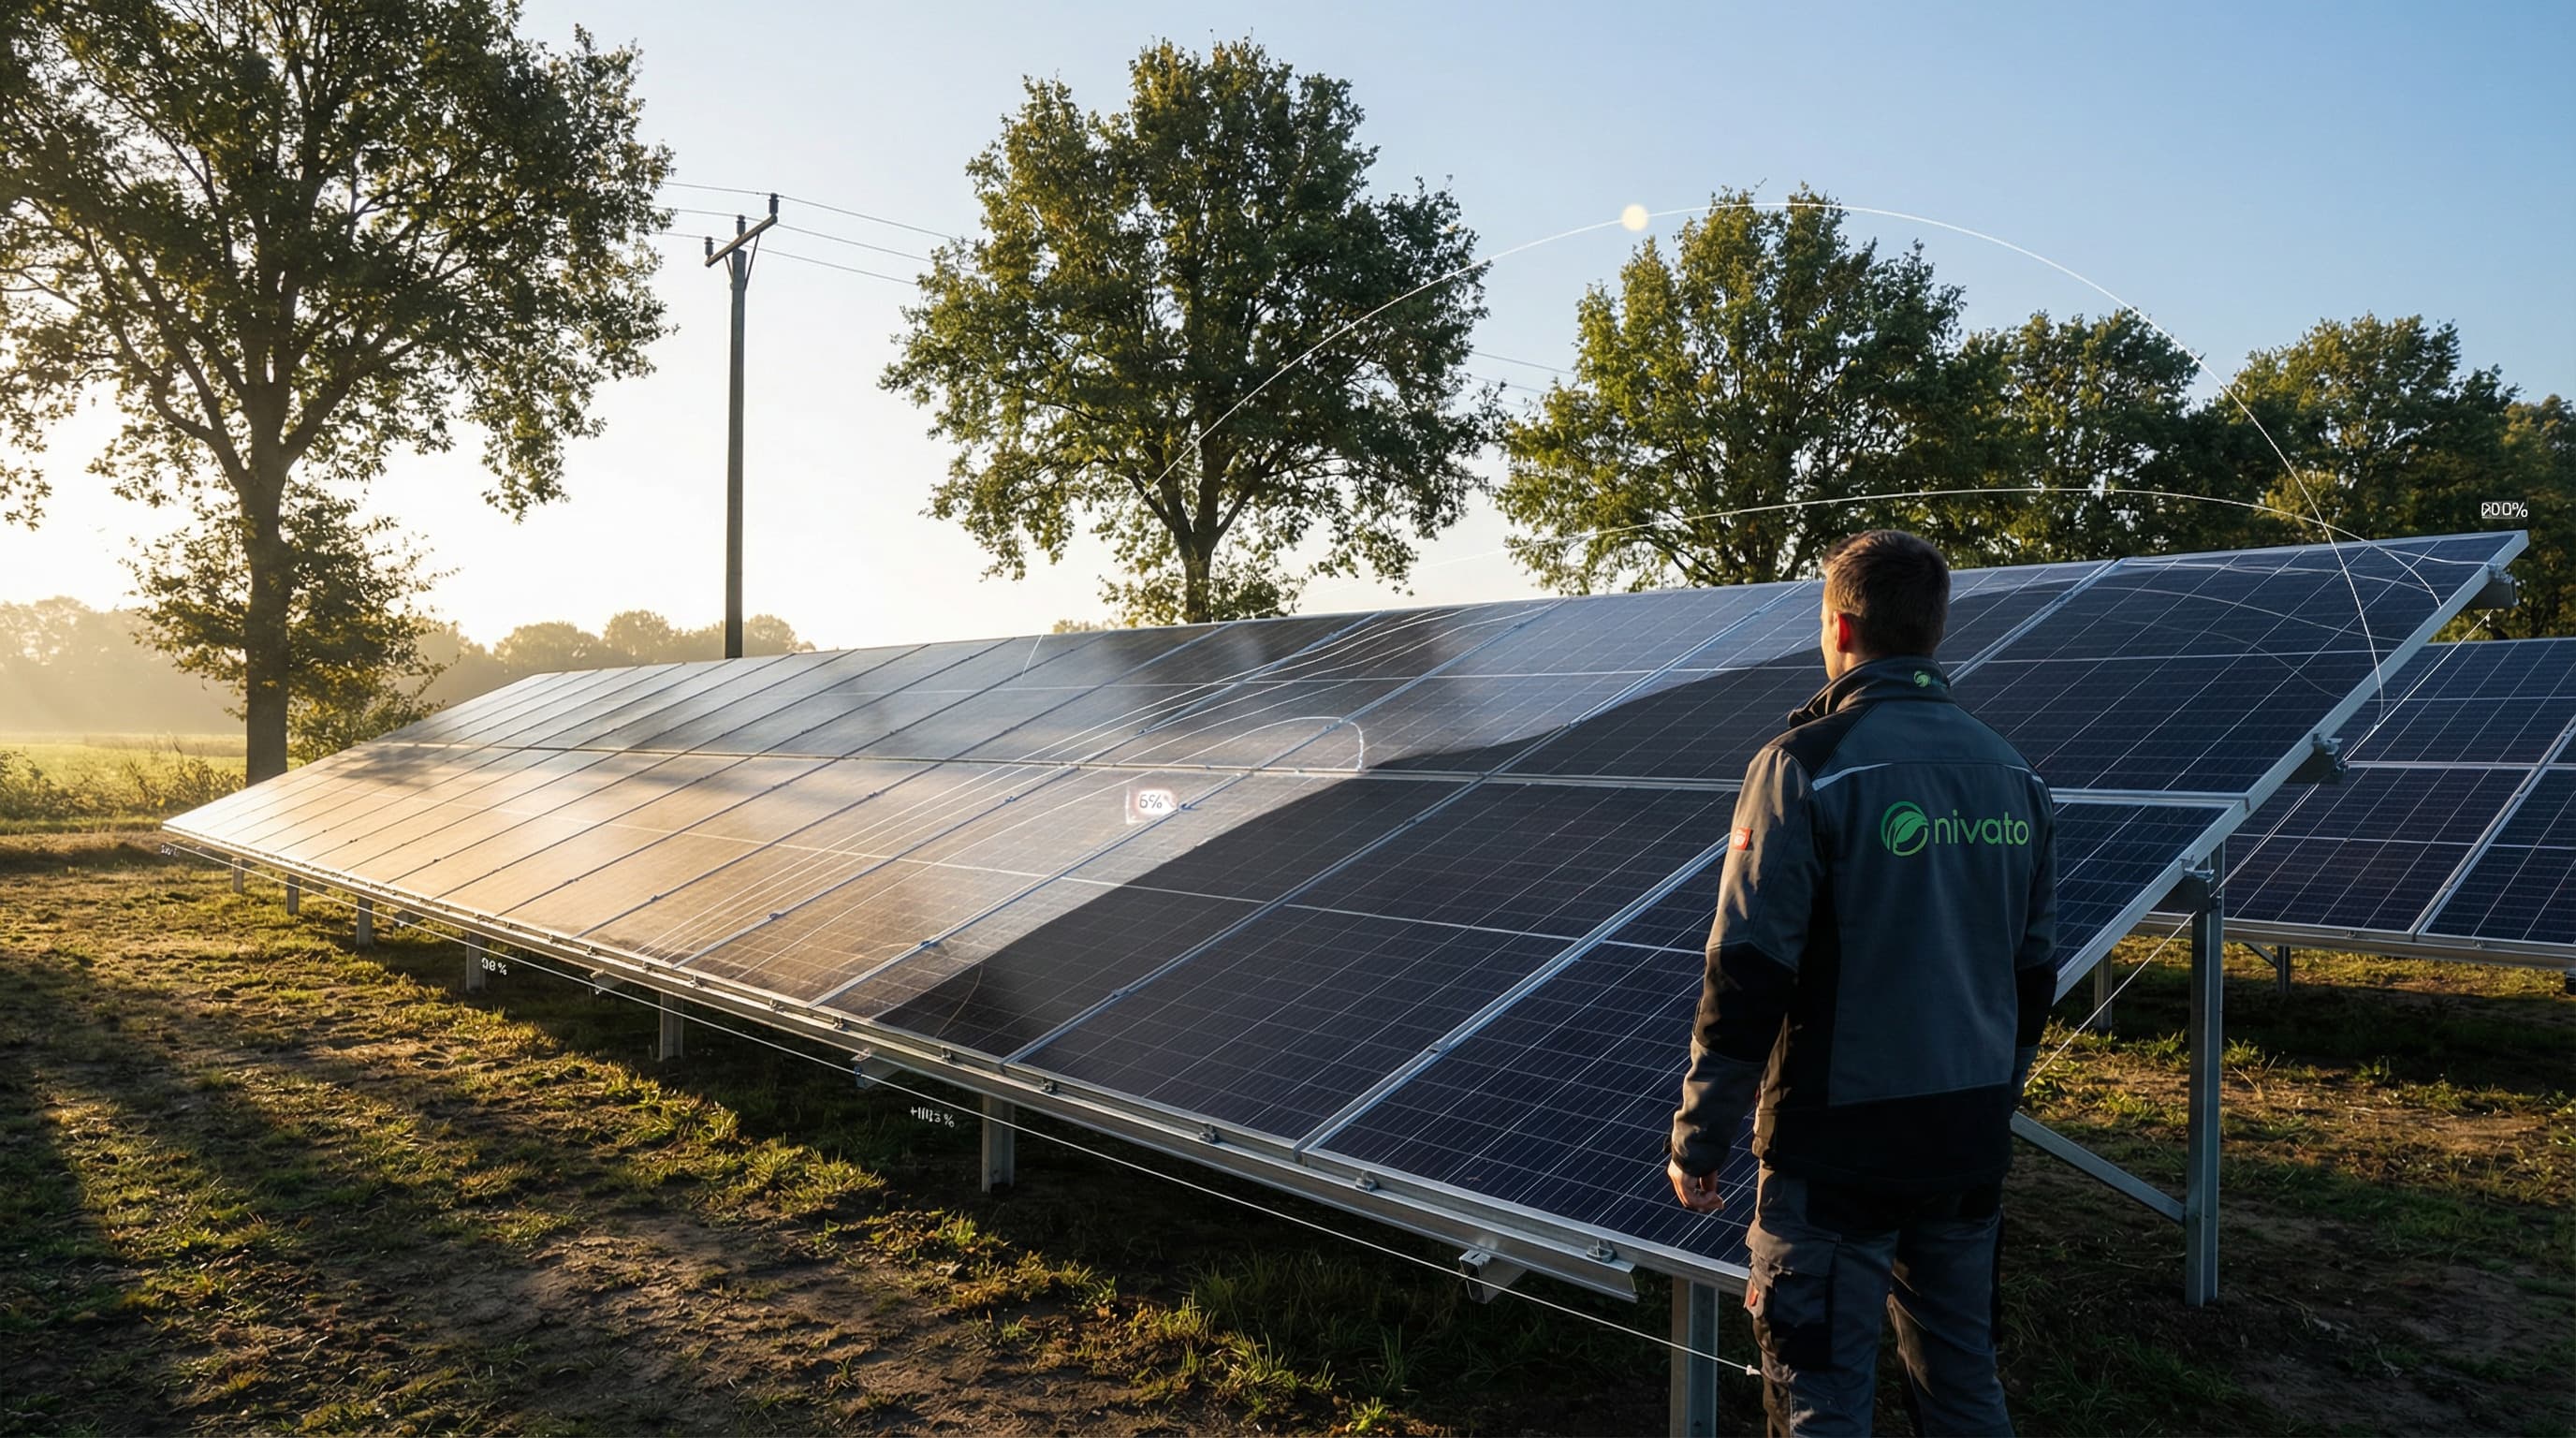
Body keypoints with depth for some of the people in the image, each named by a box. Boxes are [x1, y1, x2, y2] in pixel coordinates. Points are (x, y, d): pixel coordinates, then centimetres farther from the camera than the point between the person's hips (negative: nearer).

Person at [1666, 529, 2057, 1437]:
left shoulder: (1805, 766, -15)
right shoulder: (2012, 774, 6)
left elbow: (1747, 979, -16)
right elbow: (2033, 973, 14)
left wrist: (1698, 1141, -7)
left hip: (1840, 1141, -6)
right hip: (1972, 1140, 7)